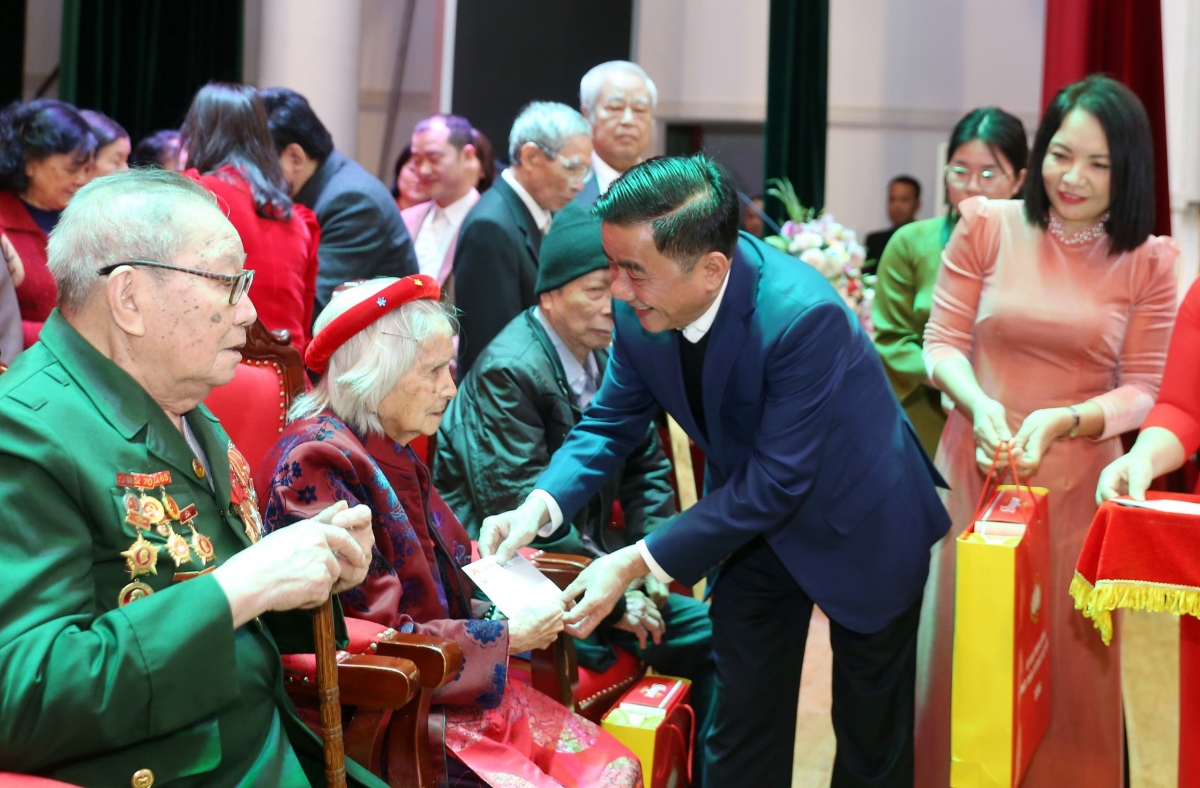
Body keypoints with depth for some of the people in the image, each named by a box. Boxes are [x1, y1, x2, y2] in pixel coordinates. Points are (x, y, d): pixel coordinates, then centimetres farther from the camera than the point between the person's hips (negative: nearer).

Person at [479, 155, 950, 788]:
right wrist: (540, 505, -24)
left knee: (873, 734, 13)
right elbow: (612, 420, -5)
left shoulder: (802, 315, -37)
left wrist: (638, 564, -34)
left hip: (857, 525, -5)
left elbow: (776, 484, -33)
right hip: (755, 521, 5)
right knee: (741, 735, 12)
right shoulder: (642, 309, -19)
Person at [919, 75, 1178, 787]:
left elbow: (1143, 389, -2)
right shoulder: (987, 227, -2)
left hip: (1078, 481, 0)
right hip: (975, 468, 0)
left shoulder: (1149, 262, -1)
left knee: (1068, 658, 9)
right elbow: (943, 341, 0)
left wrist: (1063, 420, -19)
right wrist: (980, 407, -19)